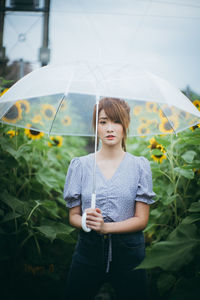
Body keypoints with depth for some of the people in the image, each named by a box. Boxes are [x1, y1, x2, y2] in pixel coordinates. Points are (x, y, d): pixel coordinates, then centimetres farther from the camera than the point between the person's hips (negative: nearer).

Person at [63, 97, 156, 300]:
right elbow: (73, 216, 4)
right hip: (88, 251, 1)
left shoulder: (139, 165, -1)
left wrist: (105, 226, -19)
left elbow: (141, 220, -4)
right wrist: (86, 222, -19)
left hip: (128, 253, 0)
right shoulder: (80, 165, 2)